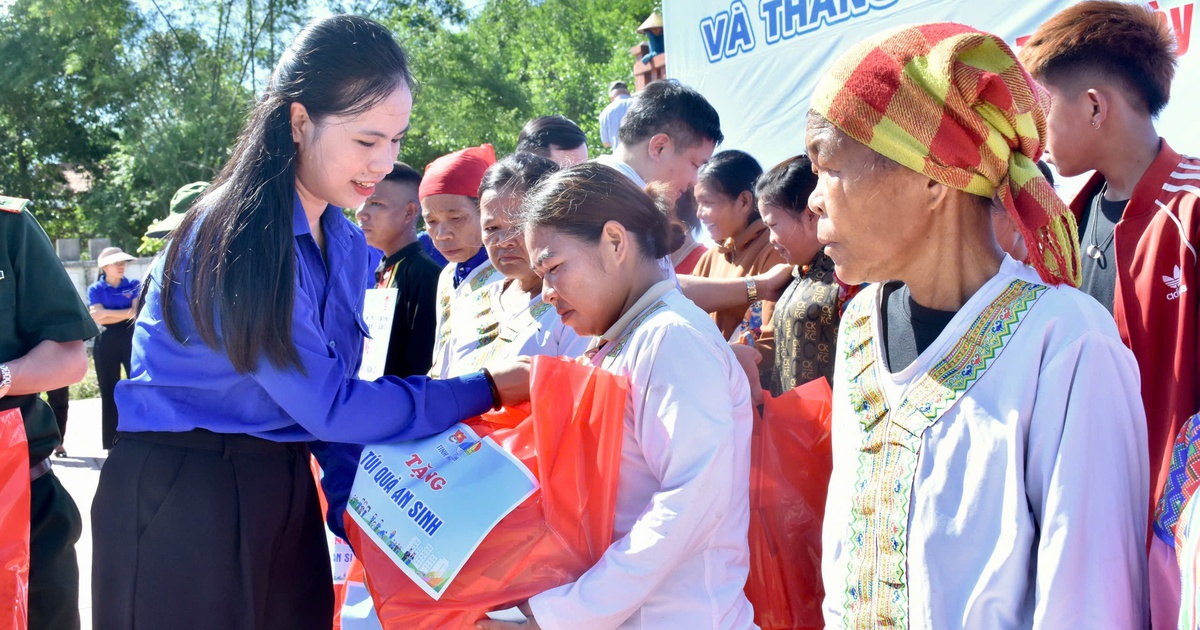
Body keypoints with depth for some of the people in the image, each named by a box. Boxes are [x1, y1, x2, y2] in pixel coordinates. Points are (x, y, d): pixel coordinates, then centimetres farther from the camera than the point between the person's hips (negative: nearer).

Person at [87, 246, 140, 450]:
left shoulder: (134, 285, 6)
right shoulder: (96, 289, 4)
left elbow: (136, 312, -7)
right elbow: (97, 317, -9)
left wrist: (108, 313, -10)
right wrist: (125, 313, -9)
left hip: (131, 340, 0)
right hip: (106, 343, 0)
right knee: (109, 393, 4)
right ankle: (112, 444, 11)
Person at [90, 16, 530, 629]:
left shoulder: (348, 247, 6)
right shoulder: (236, 237, -20)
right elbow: (327, 405, -21)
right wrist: (487, 389, -16)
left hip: (284, 497, 7)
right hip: (180, 502, -7)